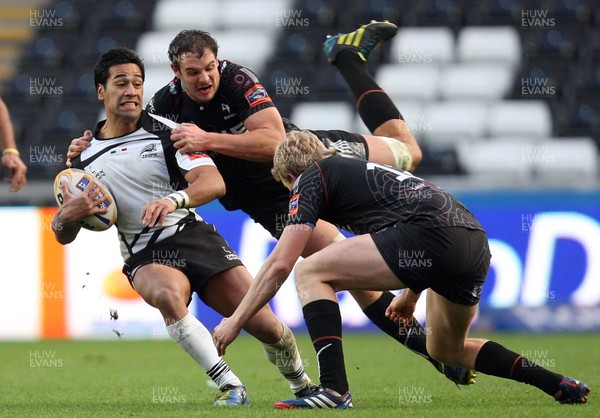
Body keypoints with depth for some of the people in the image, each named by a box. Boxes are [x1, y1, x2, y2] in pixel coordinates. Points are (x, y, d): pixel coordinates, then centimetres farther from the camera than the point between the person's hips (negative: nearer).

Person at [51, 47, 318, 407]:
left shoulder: (167, 131, 0)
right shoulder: (85, 156, 7)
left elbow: (214, 182, -15)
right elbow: (62, 235, 11)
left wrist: (173, 199, -36)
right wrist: (69, 215, -15)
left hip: (194, 236, 0)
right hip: (145, 256, 0)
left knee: (265, 326, -11)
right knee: (167, 293, -38)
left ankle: (304, 386, 21)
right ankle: (231, 388, -34)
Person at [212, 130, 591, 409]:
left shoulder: (311, 178, 12)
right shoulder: (360, 170, 35)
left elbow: (280, 264, 4)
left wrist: (236, 321, 12)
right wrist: (410, 296, 51)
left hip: (430, 232, -9)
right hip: (476, 242, 9)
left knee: (310, 274, 0)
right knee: (446, 348, 30)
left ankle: (335, 388, -13)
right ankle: (563, 387, 28)